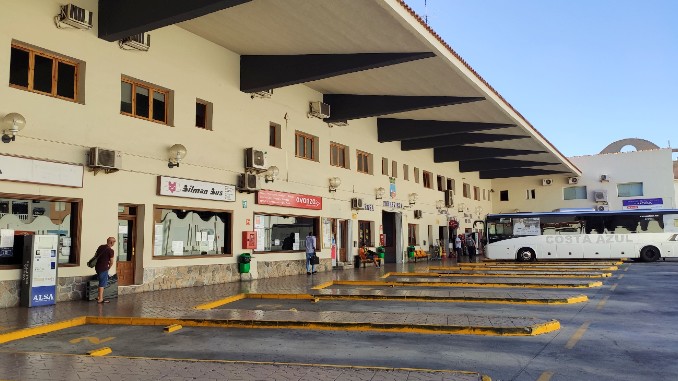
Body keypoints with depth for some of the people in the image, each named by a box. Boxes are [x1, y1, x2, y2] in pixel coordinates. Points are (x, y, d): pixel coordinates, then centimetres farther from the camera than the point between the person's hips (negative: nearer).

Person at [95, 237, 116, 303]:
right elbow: (111, 262, -8)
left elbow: (96, 256, 16)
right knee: (102, 283, 0)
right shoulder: (110, 250, -15)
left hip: (97, 267, 8)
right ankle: (100, 299, 5)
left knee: (101, 282, 20)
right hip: (103, 268, -8)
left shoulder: (100, 247, 6)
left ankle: (99, 297, 25)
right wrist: (109, 267, 12)